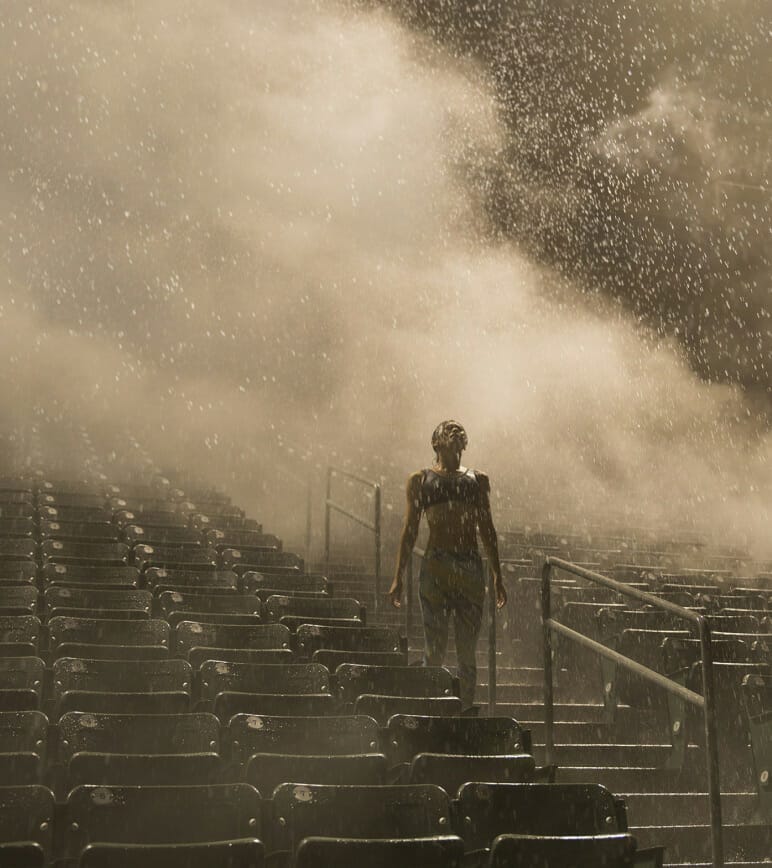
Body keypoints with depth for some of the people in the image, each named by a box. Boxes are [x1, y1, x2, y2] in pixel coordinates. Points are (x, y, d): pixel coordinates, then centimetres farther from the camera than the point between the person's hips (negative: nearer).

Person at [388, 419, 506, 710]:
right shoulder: (420, 480, 9)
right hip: (435, 569, -2)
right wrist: (399, 576, 1)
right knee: (435, 648, -5)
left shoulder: (478, 480, 16)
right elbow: (410, 529, 7)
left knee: (468, 652, 2)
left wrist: (498, 577, 12)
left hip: (471, 570, 3)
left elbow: (487, 531, 17)